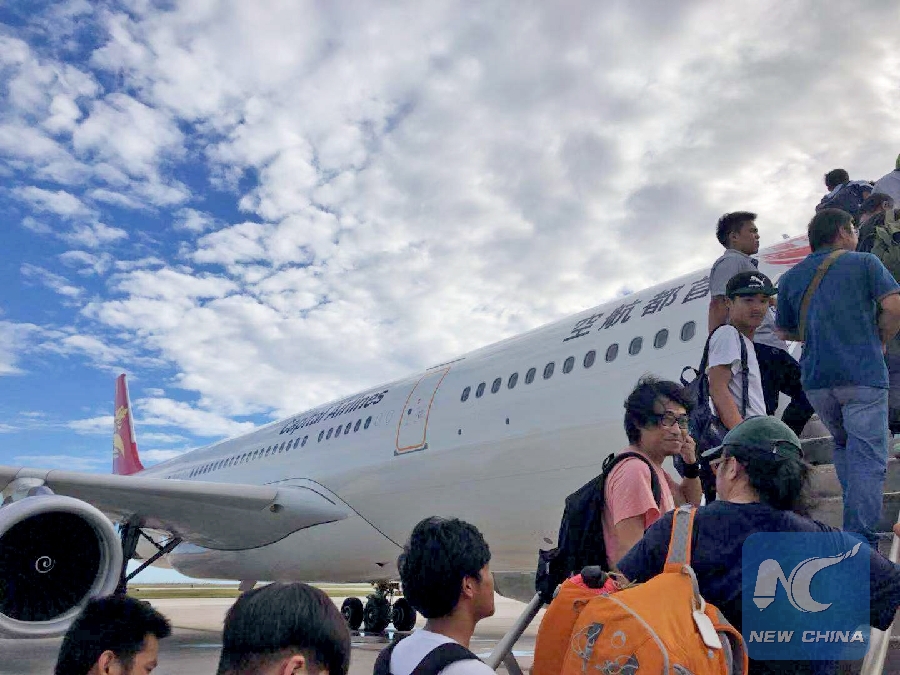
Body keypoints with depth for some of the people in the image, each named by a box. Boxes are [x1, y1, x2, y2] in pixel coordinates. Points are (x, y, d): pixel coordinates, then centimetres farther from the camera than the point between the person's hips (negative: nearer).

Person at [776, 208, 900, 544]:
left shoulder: (790, 277, 14)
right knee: (868, 457, -3)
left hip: (815, 379, 4)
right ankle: (859, 538, -7)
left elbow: (787, 331, 19)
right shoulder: (864, 263, 3)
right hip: (862, 375, -4)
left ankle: (858, 520, 22)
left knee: (843, 447, 23)